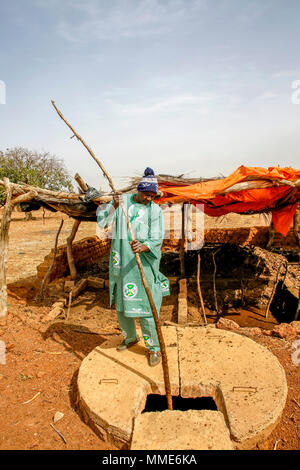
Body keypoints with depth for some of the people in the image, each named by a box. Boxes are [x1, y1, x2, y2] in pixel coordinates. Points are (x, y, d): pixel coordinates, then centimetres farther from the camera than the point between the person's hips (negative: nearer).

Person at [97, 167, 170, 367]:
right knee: (121, 302, 16)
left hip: (143, 262, -3)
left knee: (145, 304, -2)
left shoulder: (155, 210, -3)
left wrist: (143, 247, -30)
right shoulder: (122, 200, 4)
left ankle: (154, 348, 17)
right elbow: (102, 222, 0)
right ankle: (131, 337, 40)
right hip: (121, 261, 4)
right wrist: (114, 206, -16)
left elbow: (157, 239, -10)